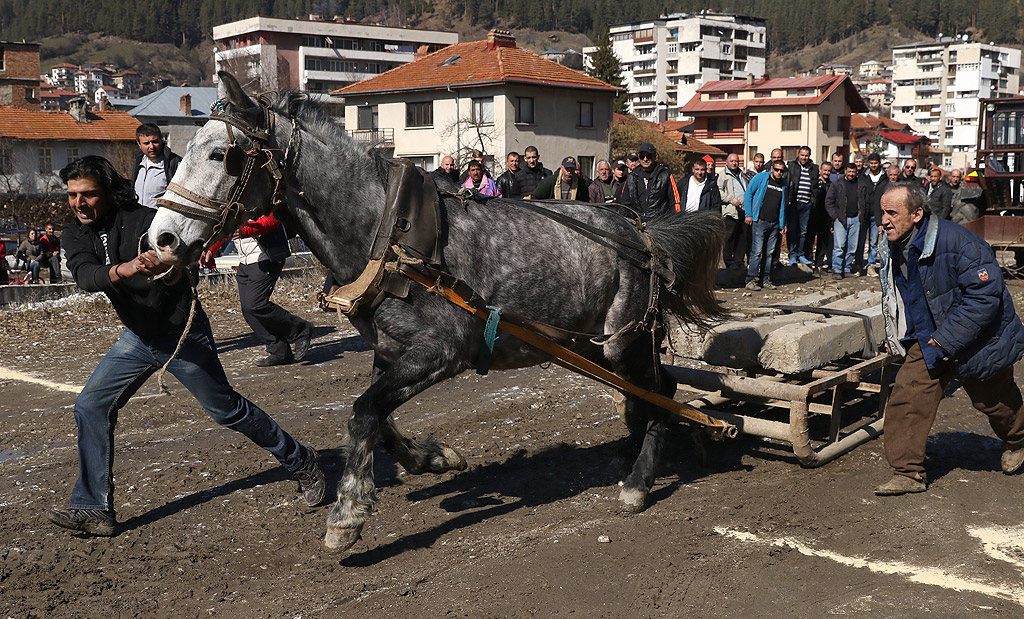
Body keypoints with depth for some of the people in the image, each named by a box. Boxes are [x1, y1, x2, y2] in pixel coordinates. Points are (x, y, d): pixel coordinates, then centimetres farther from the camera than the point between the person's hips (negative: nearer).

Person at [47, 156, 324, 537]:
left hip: (183, 335, -6)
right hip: (137, 338, 6)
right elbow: (85, 275, -24)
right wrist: (121, 270, -45)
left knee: (227, 410, 3)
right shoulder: (76, 233, -4)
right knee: (90, 407, -4)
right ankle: (94, 509, 5)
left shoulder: (141, 221, -20)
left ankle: (302, 464, 20)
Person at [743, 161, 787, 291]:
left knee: (769, 253, 8)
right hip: (760, 221, -5)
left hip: (775, 224, 5)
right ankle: (751, 280, -6)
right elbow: (748, 194, -3)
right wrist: (749, 214, -8)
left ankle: (765, 280, 16)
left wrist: (782, 224, 15)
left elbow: (783, 204, 19)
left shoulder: (783, 183, 12)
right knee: (757, 251, -9)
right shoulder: (761, 178, -3)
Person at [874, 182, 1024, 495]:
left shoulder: (956, 241, -29)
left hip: (977, 341, -5)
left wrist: (948, 339, -29)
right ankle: (908, 473, -1)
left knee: (993, 400, 17)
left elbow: (985, 294, -29)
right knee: (907, 397, -10)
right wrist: (897, 339, 10)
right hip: (927, 341, 5)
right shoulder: (893, 250, -5)